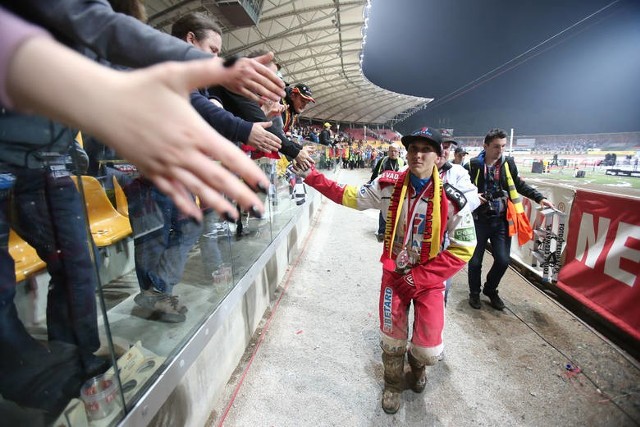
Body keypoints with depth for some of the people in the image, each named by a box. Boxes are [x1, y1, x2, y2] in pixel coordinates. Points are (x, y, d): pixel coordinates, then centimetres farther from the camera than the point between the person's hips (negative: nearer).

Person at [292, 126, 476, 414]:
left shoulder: (450, 196, -18)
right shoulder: (390, 185, -11)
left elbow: (463, 249, -14)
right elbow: (349, 196, 0)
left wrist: (417, 277, -15)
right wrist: (311, 176, -6)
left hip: (429, 278, -1)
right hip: (394, 273, 1)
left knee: (429, 350, 1)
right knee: (392, 341, 11)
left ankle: (417, 363, 42)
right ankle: (393, 384, 44)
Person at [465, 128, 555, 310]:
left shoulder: (508, 163, 3)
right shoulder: (474, 164, -7)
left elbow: (519, 185, 15)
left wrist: (539, 198, 8)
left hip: (501, 220, 3)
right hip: (479, 220, -3)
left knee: (503, 260, 3)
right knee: (475, 261, 5)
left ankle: (490, 289, 31)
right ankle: (474, 292, 29)